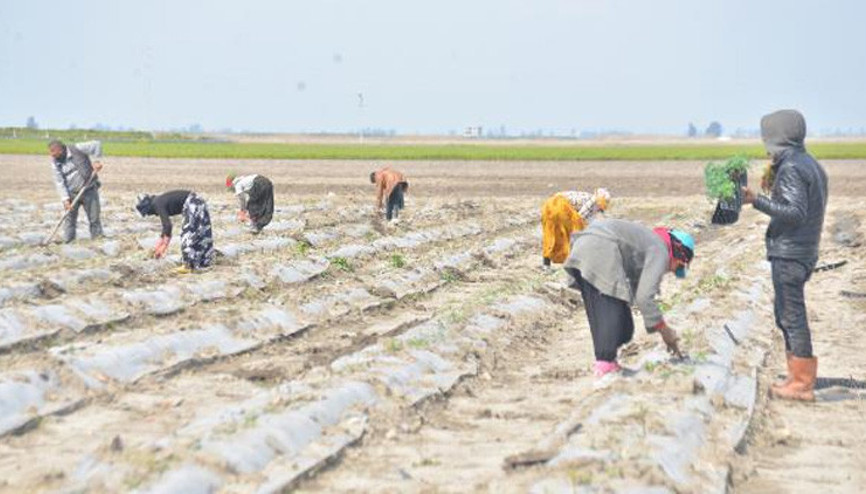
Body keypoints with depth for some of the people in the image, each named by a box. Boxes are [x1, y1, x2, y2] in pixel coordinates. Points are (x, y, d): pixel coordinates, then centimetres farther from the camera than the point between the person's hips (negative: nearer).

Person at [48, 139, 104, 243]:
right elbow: (59, 182, -7)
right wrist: (65, 199, -16)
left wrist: (97, 161, -17)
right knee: (69, 220, 0)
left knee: (94, 219, 2)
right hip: (72, 194, 2)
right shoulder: (55, 163, -3)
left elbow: (96, 145, -9)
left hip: (89, 190, -2)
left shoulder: (77, 149, -12)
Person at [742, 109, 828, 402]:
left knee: (792, 315, -5)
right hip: (804, 251, 10)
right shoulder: (811, 165, 15)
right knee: (785, 313, 18)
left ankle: (801, 384, -2)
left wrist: (757, 201, -25)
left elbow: (796, 213, -23)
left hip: (789, 254, -10)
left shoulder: (791, 168, -15)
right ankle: (800, 375, 24)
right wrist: (773, 191, 21)